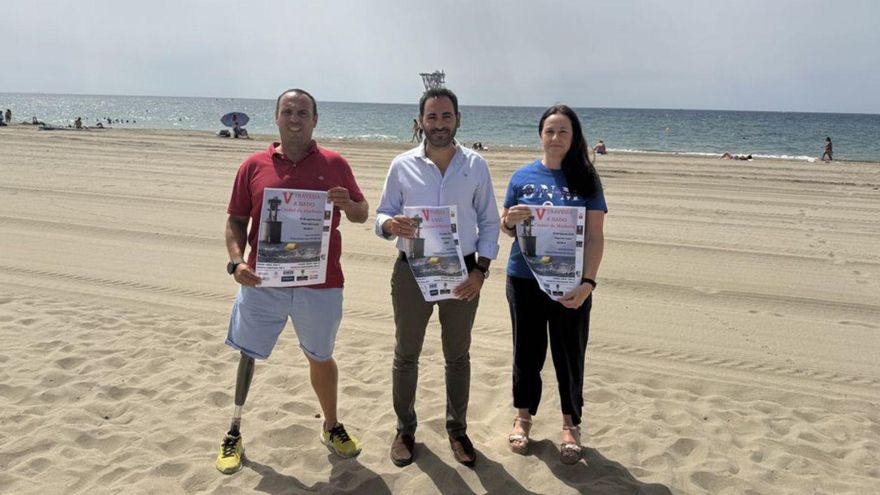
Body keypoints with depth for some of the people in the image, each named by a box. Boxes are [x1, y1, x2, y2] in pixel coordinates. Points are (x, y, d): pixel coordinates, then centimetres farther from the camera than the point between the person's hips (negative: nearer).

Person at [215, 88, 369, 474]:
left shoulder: (334, 164, 1)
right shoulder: (254, 165, 1)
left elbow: (362, 214, 7)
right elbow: (236, 220, 4)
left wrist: (348, 204, -16)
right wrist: (237, 261, -12)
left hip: (320, 284, 0)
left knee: (321, 357, 16)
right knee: (247, 354, 11)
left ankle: (332, 427, 36)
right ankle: (234, 433, 31)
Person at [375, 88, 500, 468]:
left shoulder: (476, 165, 1)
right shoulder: (402, 165, 0)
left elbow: (489, 222, 4)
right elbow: (381, 215, 3)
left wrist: (481, 268, -7)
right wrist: (390, 224, -22)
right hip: (411, 271, 0)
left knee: (458, 356, 13)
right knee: (406, 354, 10)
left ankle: (457, 429, 29)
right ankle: (405, 429, 27)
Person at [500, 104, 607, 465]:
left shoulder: (586, 179, -3)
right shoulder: (523, 176, 2)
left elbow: (595, 236, -6)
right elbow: (505, 228, 9)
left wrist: (588, 282, -17)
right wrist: (510, 220, -15)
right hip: (524, 280, 1)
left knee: (569, 353, 9)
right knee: (527, 350, 13)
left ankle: (570, 423, 29)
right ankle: (523, 415, 34)